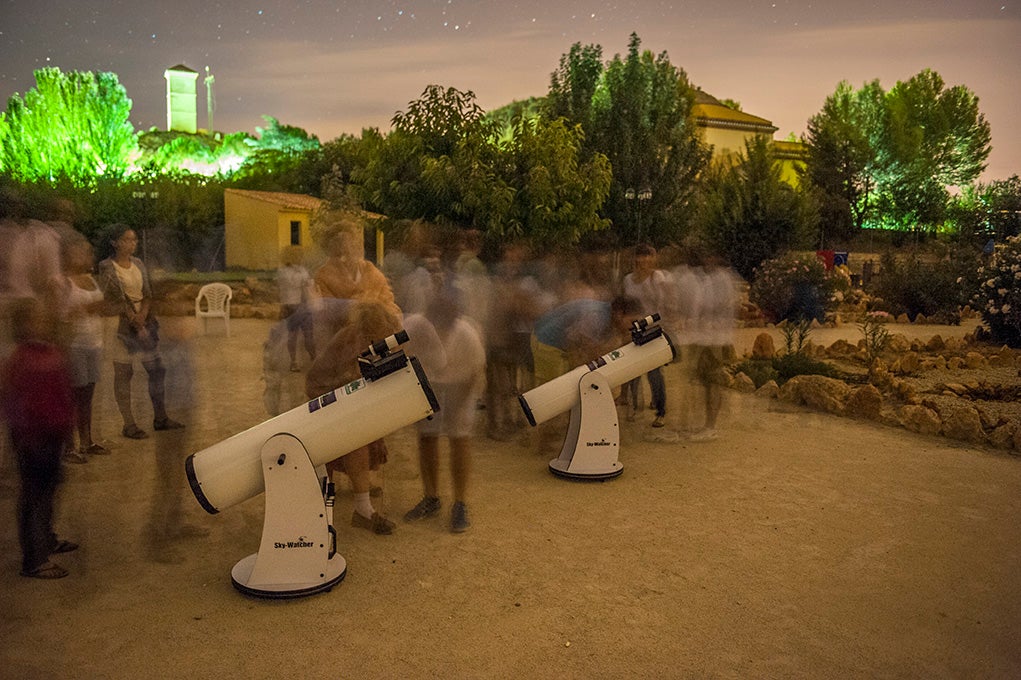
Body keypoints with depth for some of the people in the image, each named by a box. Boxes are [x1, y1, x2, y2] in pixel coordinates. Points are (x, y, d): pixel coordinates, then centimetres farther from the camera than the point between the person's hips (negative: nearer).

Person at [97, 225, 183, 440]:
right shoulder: (107, 268, -7)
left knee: (157, 369, 8)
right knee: (123, 374, 0)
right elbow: (112, 301, -11)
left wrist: (142, 315, -8)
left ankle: (160, 418, 19)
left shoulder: (138, 264, 11)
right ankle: (129, 424, 5)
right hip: (121, 325, -6)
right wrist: (133, 318, -15)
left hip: (145, 322, 6)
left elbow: (148, 294, 8)